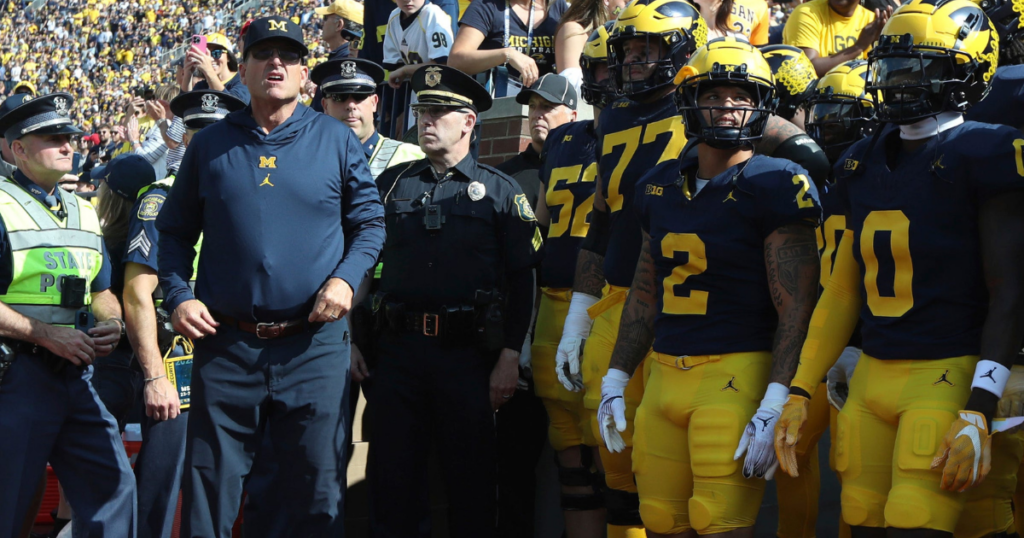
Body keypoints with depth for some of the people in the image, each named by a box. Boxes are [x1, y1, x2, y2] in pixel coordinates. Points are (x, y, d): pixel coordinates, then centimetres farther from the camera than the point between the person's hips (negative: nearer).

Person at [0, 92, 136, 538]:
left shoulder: (84, 212, 17)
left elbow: (102, 291, 23)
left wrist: (112, 324, 1)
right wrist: (47, 335, -18)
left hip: (77, 372, 7)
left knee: (113, 485, 2)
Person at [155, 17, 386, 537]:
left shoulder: (336, 141, 5)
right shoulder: (210, 145, 8)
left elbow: (370, 222, 9)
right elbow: (174, 231, 12)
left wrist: (346, 278, -8)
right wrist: (177, 296, -3)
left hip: (315, 345, -1)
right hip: (225, 344, 1)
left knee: (317, 495, 5)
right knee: (207, 494, 6)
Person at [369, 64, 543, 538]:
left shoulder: (498, 191, 4)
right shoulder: (391, 184, 11)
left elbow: (521, 280, 0)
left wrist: (510, 357, -7)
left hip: (467, 352, -2)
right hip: (397, 350, 2)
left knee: (470, 477, 5)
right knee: (392, 474, 5)